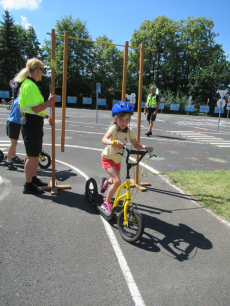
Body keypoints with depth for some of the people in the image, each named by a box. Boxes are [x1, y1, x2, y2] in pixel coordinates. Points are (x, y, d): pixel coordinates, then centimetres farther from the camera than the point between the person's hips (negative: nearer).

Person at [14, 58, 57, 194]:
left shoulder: (32, 84, 17)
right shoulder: (30, 85, -17)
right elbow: (36, 108, -24)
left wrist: (46, 115, 13)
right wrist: (50, 101, -13)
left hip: (35, 123, 11)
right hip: (32, 123, -11)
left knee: (36, 154, 20)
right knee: (32, 156, -3)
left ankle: (34, 178, 34)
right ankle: (28, 185, 8)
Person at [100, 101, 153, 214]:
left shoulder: (129, 131, -10)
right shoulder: (113, 128, -25)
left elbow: (136, 145, -1)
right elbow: (104, 139, -42)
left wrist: (146, 147, -18)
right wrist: (113, 142, -62)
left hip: (117, 160, 6)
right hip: (107, 158, -6)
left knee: (115, 181, 20)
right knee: (117, 181, -21)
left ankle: (106, 181, 58)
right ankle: (106, 203, 0)